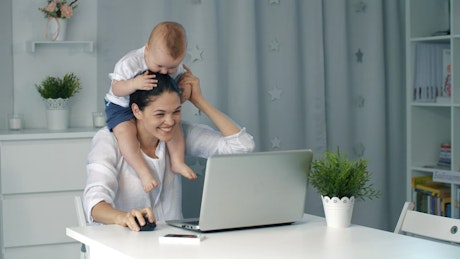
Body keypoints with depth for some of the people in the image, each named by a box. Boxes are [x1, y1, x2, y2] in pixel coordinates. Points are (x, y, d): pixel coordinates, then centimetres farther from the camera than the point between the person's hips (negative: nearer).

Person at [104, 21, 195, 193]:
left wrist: (184, 88, -18)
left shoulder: (175, 66, -13)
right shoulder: (130, 63, -29)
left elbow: (181, 79, 6)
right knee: (125, 130, -29)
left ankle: (177, 161, 0)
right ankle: (143, 171, -26)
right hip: (121, 106, -5)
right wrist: (133, 84, -45)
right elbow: (116, 89, -24)